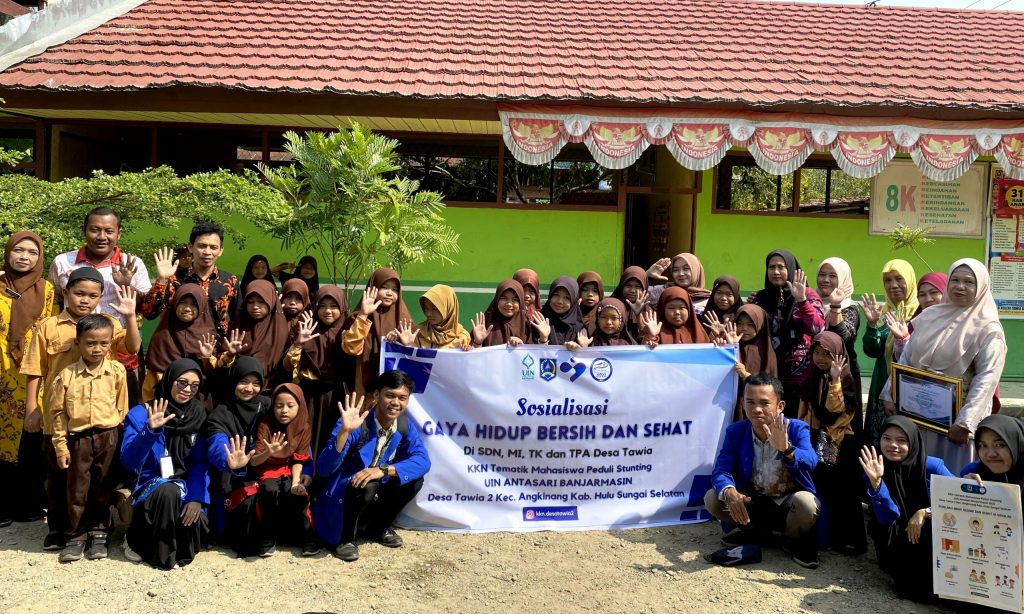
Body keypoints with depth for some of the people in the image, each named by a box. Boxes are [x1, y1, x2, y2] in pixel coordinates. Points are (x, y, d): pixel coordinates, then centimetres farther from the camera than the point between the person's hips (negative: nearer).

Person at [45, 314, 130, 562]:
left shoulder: (117, 371, -4)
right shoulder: (66, 375, -5)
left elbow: (122, 407, 4)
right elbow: (58, 412, 0)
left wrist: (120, 437, 4)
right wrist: (61, 446, -1)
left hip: (107, 438, 0)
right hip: (78, 439, 0)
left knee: (102, 489, 11)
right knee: (77, 489, 8)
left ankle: (98, 534, 24)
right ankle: (76, 536, 20)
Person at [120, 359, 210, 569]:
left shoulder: (199, 415, 1)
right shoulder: (140, 414, -8)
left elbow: (200, 463, -3)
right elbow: (128, 461, -19)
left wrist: (197, 498, -17)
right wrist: (150, 431, -33)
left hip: (185, 487, 3)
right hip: (150, 487, -3)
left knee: (197, 520, -27)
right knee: (168, 490, -36)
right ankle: (162, 555, -12)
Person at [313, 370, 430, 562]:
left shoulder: (405, 426, -7)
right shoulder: (356, 425, -24)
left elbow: (423, 461, -19)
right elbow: (323, 469, -30)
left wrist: (384, 470, -34)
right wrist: (344, 431, -45)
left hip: (375, 498, 6)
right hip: (343, 499, -6)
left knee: (414, 479, -14)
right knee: (366, 486, -34)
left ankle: (378, 527, 9)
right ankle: (346, 537, -7)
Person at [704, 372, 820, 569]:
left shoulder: (797, 429, -16)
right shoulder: (735, 432, -8)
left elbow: (810, 462, -35)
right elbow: (721, 471, -16)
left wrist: (785, 449, -58)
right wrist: (729, 492, -40)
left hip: (789, 501, -3)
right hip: (754, 501, 3)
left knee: (806, 503, -36)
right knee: (712, 499, -19)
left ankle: (795, 538, 0)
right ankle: (757, 530, 8)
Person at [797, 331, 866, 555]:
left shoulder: (846, 380, -10)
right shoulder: (811, 379, 8)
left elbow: (836, 409, -23)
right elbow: (804, 410, 16)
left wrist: (834, 379, -28)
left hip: (840, 445, -6)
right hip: (818, 443, 6)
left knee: (842, 492, -3)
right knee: (821, 490, 9)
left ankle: (850, 539, 5)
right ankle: (824, 535, 20)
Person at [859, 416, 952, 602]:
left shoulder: (931, 465, -12)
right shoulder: (874, 472, -8)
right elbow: (888, 519, -19)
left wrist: (925, 513, -26)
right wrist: (876, 482, -33)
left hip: (934, 540, -1)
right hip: (898, 542, 1)